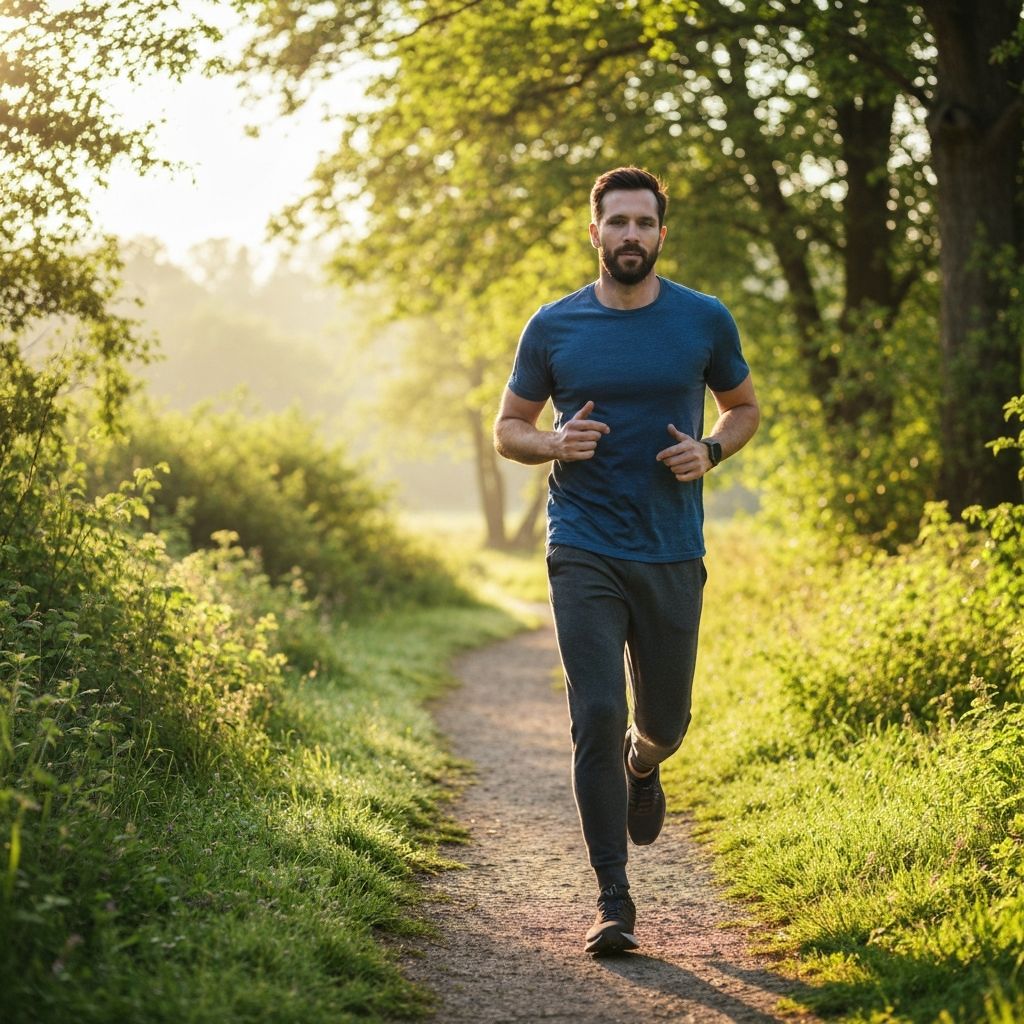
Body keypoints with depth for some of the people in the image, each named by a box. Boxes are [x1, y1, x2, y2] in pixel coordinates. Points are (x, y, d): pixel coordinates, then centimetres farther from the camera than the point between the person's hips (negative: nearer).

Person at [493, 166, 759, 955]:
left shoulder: (704, 321, 2)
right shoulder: (553, 328, 1)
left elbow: (744, 407, 16)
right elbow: (508, 430, 9)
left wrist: (711, 451, -6)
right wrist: (555, 442, -13)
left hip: (672, 555, 1)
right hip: (584, 554, -1)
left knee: (665, 720, 12)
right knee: (597, 718, -10)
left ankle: (642, 765, 50)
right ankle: (614, 901, -2)